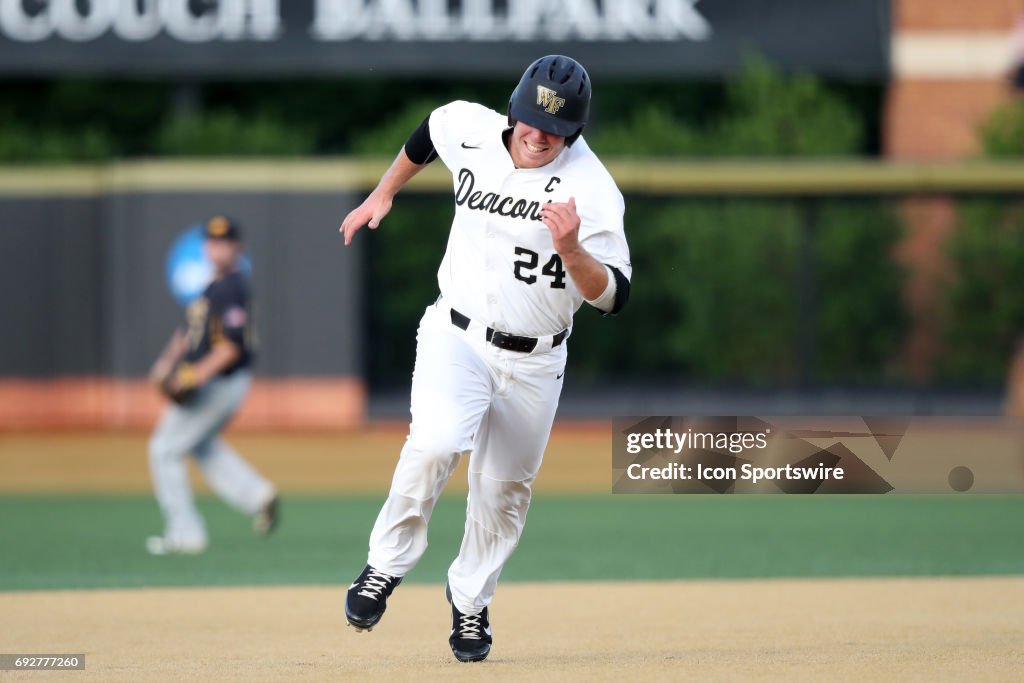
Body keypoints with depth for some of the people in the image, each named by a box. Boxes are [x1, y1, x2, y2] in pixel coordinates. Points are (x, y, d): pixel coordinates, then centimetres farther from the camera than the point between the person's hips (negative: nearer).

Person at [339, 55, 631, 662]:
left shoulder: (591, 190, -18)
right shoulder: (468, 129, -8)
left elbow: (613, 296, -22)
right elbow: (427, 135, 18)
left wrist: (570, 248, -38)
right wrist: (382, 194, 24)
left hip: (534, 363, 0)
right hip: (458, 338, 0)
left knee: (505, 490, 10)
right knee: (436, 444, -27)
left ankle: (470, 601, 34)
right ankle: (386, 567, -10)